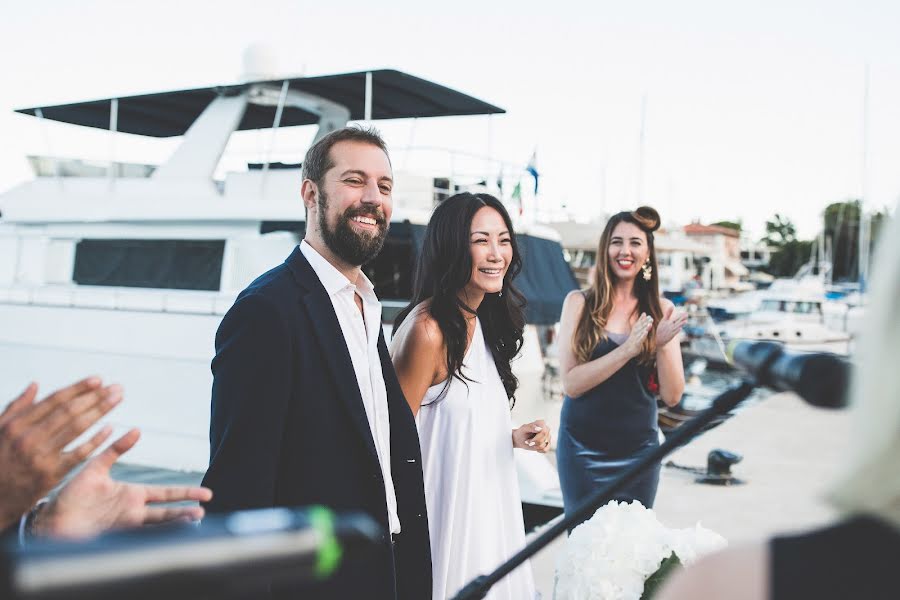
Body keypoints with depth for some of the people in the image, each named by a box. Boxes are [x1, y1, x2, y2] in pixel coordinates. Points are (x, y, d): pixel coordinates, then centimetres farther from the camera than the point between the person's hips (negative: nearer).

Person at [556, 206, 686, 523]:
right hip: (584, 448, -2)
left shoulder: (661, 310, 1)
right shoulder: (580, 303, -4)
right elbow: (571, 384, -13)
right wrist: (628, 349, -21)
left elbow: (672, 396, -1)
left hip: (638, 449, 2)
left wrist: (662, 345, -18)